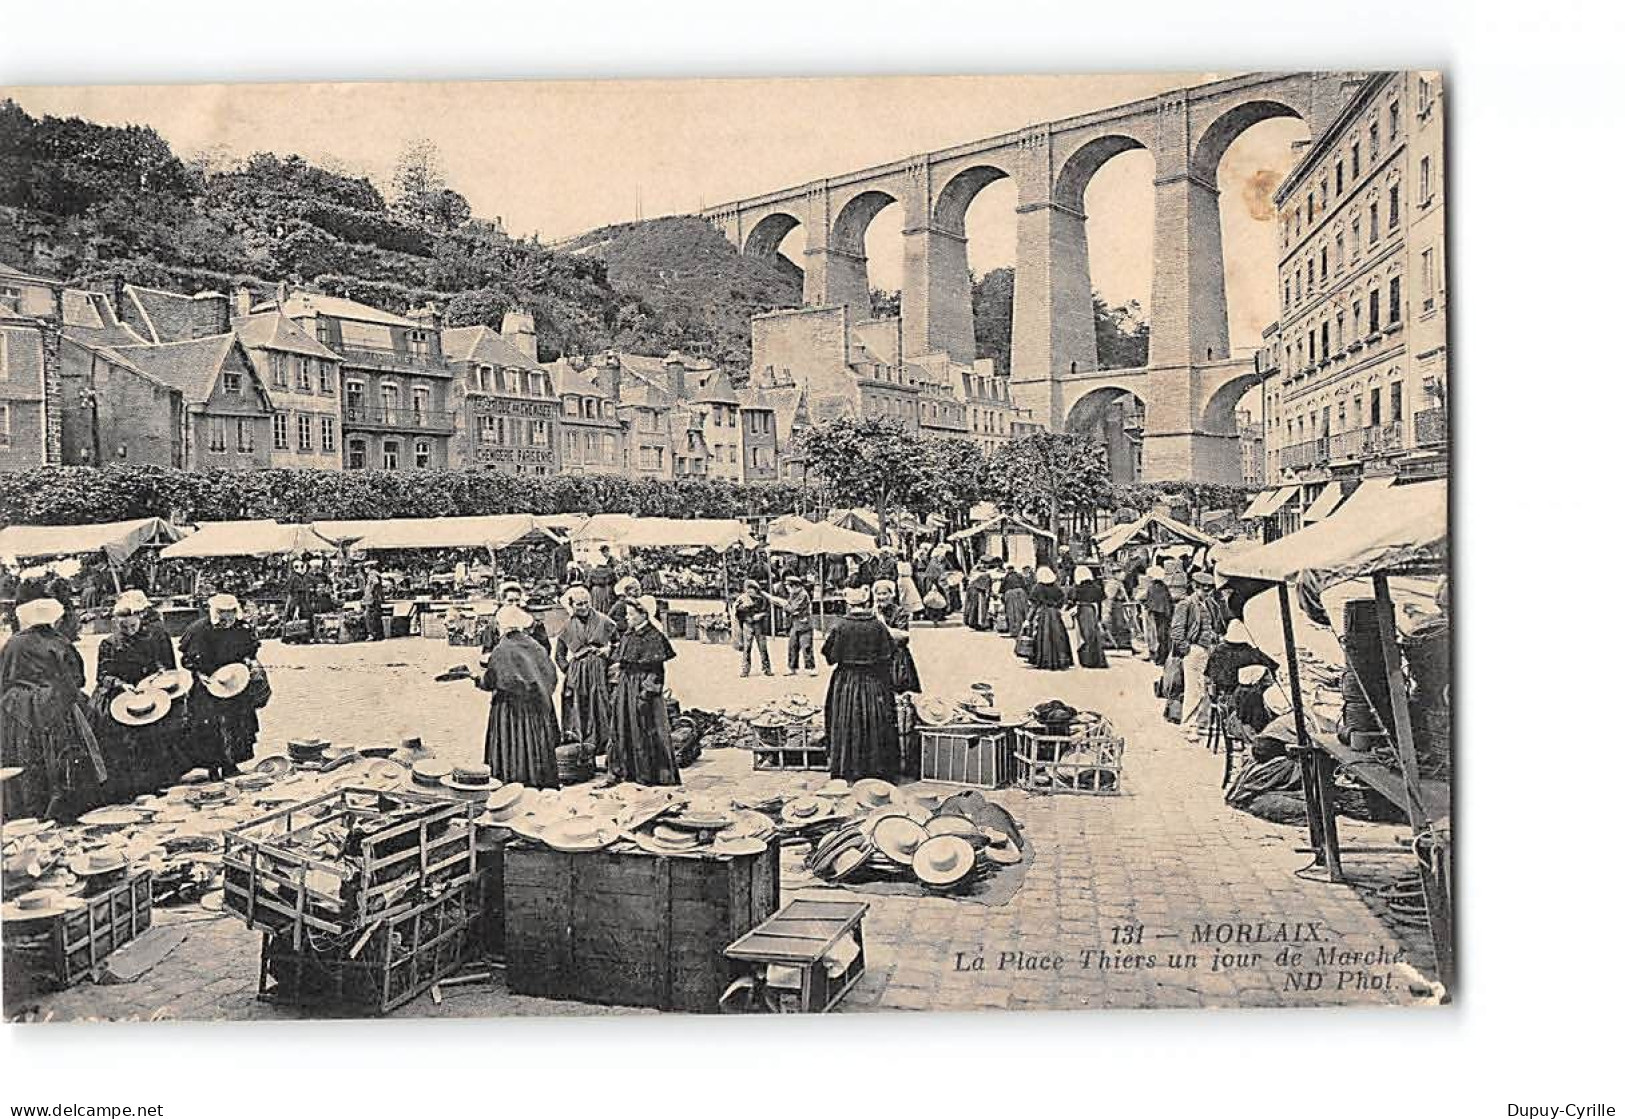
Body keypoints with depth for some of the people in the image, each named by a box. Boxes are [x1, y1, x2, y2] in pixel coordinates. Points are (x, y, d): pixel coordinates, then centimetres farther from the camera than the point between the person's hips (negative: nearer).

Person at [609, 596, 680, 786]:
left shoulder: (653, 637, -13)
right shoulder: (628, 635, 11)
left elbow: (656, 669, -15)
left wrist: (648, 691, -19)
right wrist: (618, 686, 14)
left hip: (644, 686, -8)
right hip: (626, 685, 8)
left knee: (645, 730, -2)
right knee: (624, 727, 11)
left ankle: (649, 773, 7)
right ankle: (627, 770, 21)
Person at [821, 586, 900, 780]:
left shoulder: (839, 627, -11)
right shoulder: (878, 625, -8)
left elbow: (830, 655, -5)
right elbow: (891, 653, -1)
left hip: (847, 681, -1)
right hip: (874, 680, 1)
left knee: (847, 726, 9)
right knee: (876, 725, 10)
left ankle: (846, 770, 13)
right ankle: (879, 770, 16)